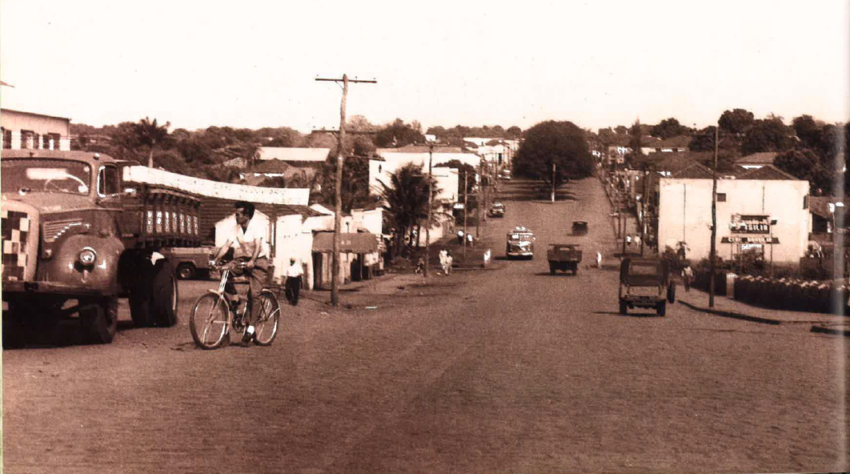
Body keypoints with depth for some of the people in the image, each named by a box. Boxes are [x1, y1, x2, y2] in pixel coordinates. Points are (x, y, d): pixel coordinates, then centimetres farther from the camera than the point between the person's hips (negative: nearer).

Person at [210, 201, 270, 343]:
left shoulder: (257, 226, -12)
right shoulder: (234, 229, 3)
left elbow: (258, 245, -25)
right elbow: (226, 246, -5)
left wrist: (252, 261, -40)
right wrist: (215, 258, -20)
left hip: (258, 261, -5)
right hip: (241, 259, 5)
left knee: (254, 294, -14)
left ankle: (250, 327, -10)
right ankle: (235, 297, -3)